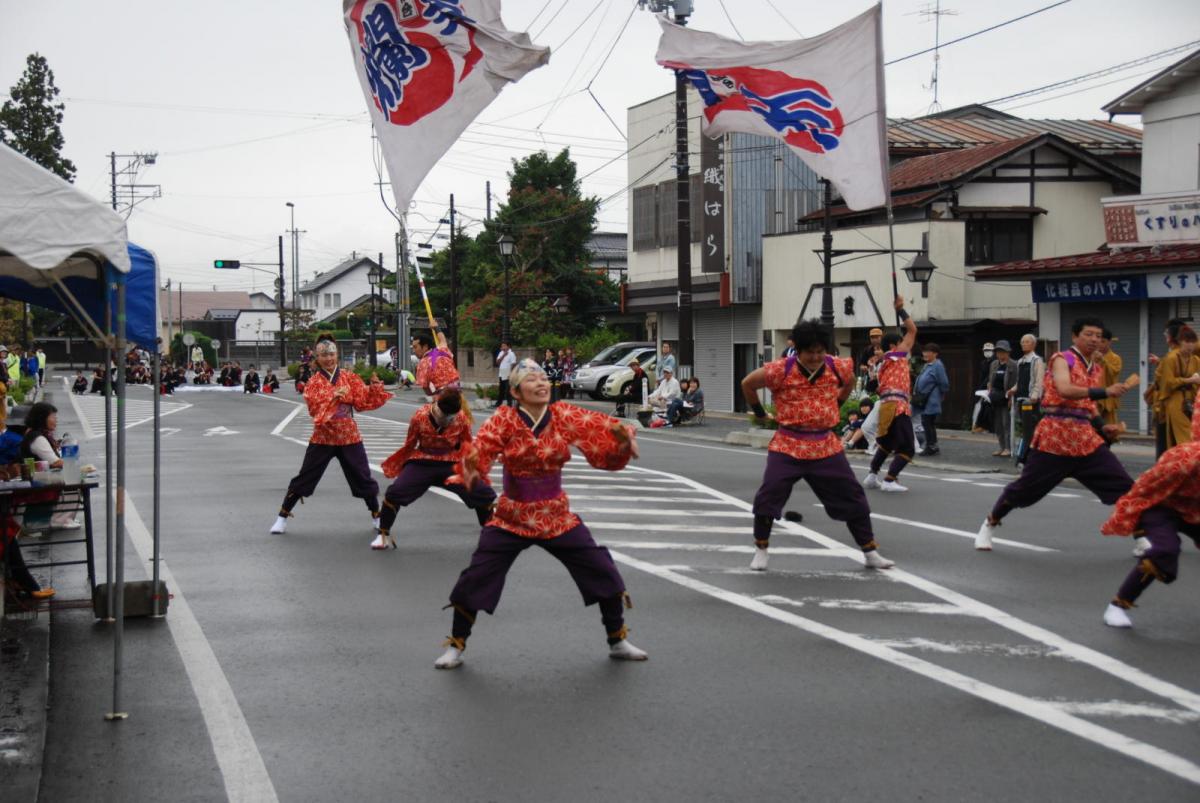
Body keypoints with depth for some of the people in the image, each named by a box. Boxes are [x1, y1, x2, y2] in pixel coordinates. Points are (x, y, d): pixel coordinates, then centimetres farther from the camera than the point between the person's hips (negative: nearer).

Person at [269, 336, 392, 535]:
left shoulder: (350, 378, 3)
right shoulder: (314, 382, 0)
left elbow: (364, 401, -1)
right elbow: (313, 403, -16)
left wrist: (374, 386, -16)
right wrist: (333, 396, -29)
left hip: (349, 437, 1)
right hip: (322, 437, -1)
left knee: (363, 477, 5)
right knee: (304, 478, 3)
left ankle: (376, 516, 21)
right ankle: (282, 517, 15)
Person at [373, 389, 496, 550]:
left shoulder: (462, 419, -12)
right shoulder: (420, 417, -15)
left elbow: (467, 447, 5)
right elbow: (409, 446, 0)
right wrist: (397, 469, 8)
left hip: (451, 465, 1)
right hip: (422, 463, -1)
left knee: (485, 494, -9)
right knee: (394, 492, -22)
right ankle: (383, 535, 1)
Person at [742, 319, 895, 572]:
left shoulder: (838, 368, -3)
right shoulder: (780, 370, -14)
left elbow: (850, 381, 22)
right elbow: (748, 383, 1)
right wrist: (759, 412, 9)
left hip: (826, 447, 3)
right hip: (788, 447, -3)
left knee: (853, 498, 6)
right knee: (768, 497, -10)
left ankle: (870, 553, 20)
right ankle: (761, 551, 12)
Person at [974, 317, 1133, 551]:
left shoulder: (1097, 368, 15)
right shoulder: (1062, 359, -7)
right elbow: (1065, 391, -26)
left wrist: (1103, 427, 8)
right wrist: (1104, 392, -32)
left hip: (1086, 439, 6)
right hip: (1055, 436, -6)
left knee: (1123, 485, -4)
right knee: (1025, 486, 3)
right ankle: (989, 526, 24)